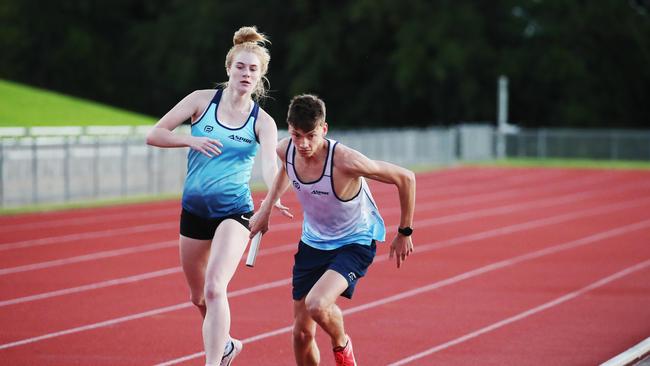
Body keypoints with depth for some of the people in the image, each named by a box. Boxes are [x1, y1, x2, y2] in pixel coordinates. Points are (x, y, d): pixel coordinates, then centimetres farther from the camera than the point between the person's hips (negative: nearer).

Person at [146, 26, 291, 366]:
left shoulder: (262, 122, -5)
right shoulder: (202, 100, -2)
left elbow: (270, 165, -23)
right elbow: (154, 134, -3)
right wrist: (191, 140, -22)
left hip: (234, 211, -3)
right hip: (194, 209, 3)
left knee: (214, 288, -23)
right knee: (198, 296, 17)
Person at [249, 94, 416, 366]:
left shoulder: (345, 161, -32)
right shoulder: (285, 150, -14)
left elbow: (405, 178, -21)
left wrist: (404, 233, -12)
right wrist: (266, 208, 11)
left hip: (355, 243, -5)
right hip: (312, 242, 6)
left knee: (316, 305, -30)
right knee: (301, 333, 5)